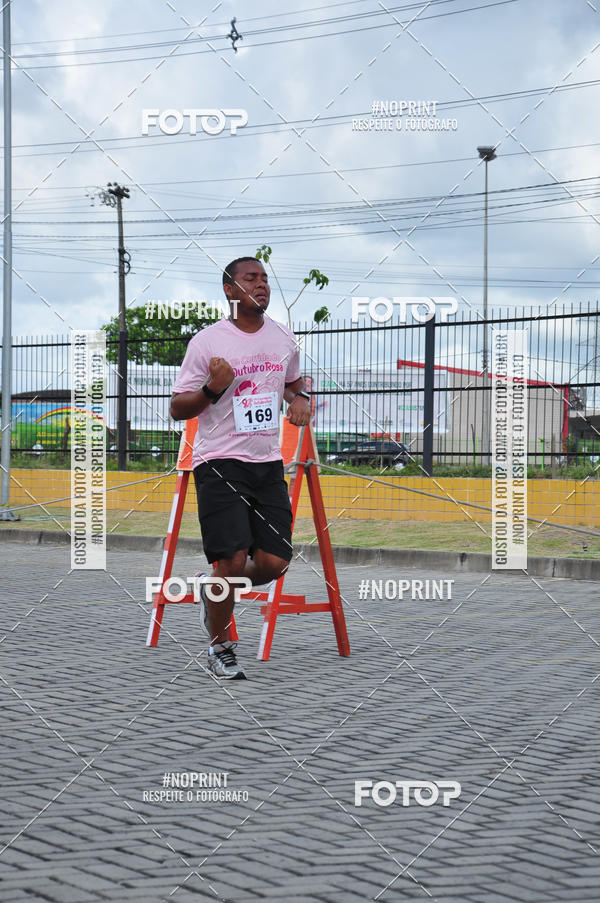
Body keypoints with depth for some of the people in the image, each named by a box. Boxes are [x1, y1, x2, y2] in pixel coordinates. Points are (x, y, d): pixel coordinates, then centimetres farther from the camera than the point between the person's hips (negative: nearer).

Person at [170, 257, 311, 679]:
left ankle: (213, 588, 29)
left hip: (268, 463, 5)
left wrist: (301, 399, 6)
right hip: (219, 463, -5)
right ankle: (220, 646, 13)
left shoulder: (285, 338, 9)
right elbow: (177, 409, -3)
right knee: (232, 560, -11)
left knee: (274, 562, -3)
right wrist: (213, 389, -22)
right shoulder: (207, 341, -7)